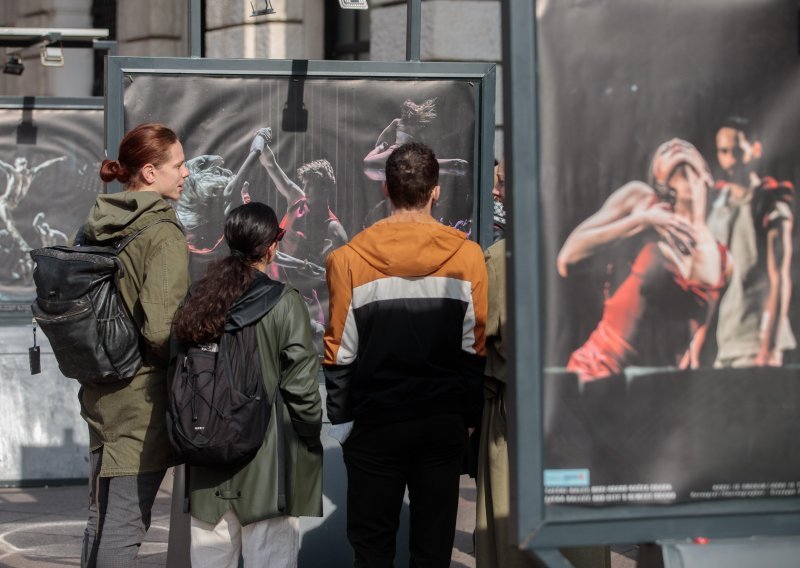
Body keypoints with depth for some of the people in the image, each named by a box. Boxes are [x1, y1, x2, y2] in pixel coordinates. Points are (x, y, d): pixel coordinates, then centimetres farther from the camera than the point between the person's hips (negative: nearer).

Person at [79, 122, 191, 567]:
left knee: (101, 516, 18)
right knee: (124, 527, -4)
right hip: (143, 397, -8)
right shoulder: (163, 235, -15)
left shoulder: (95, 229, 9)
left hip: (101, 394, 8)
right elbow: (161, 327, -23)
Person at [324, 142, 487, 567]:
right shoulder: (467, 256, -3)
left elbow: (340, 353, -4)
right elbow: (476, 348, 0)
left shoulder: (349, 259, -7)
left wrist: (340, 420, 5)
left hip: (374, 423, -1)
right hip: (444, 421, 1)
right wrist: (470, 416, 9)